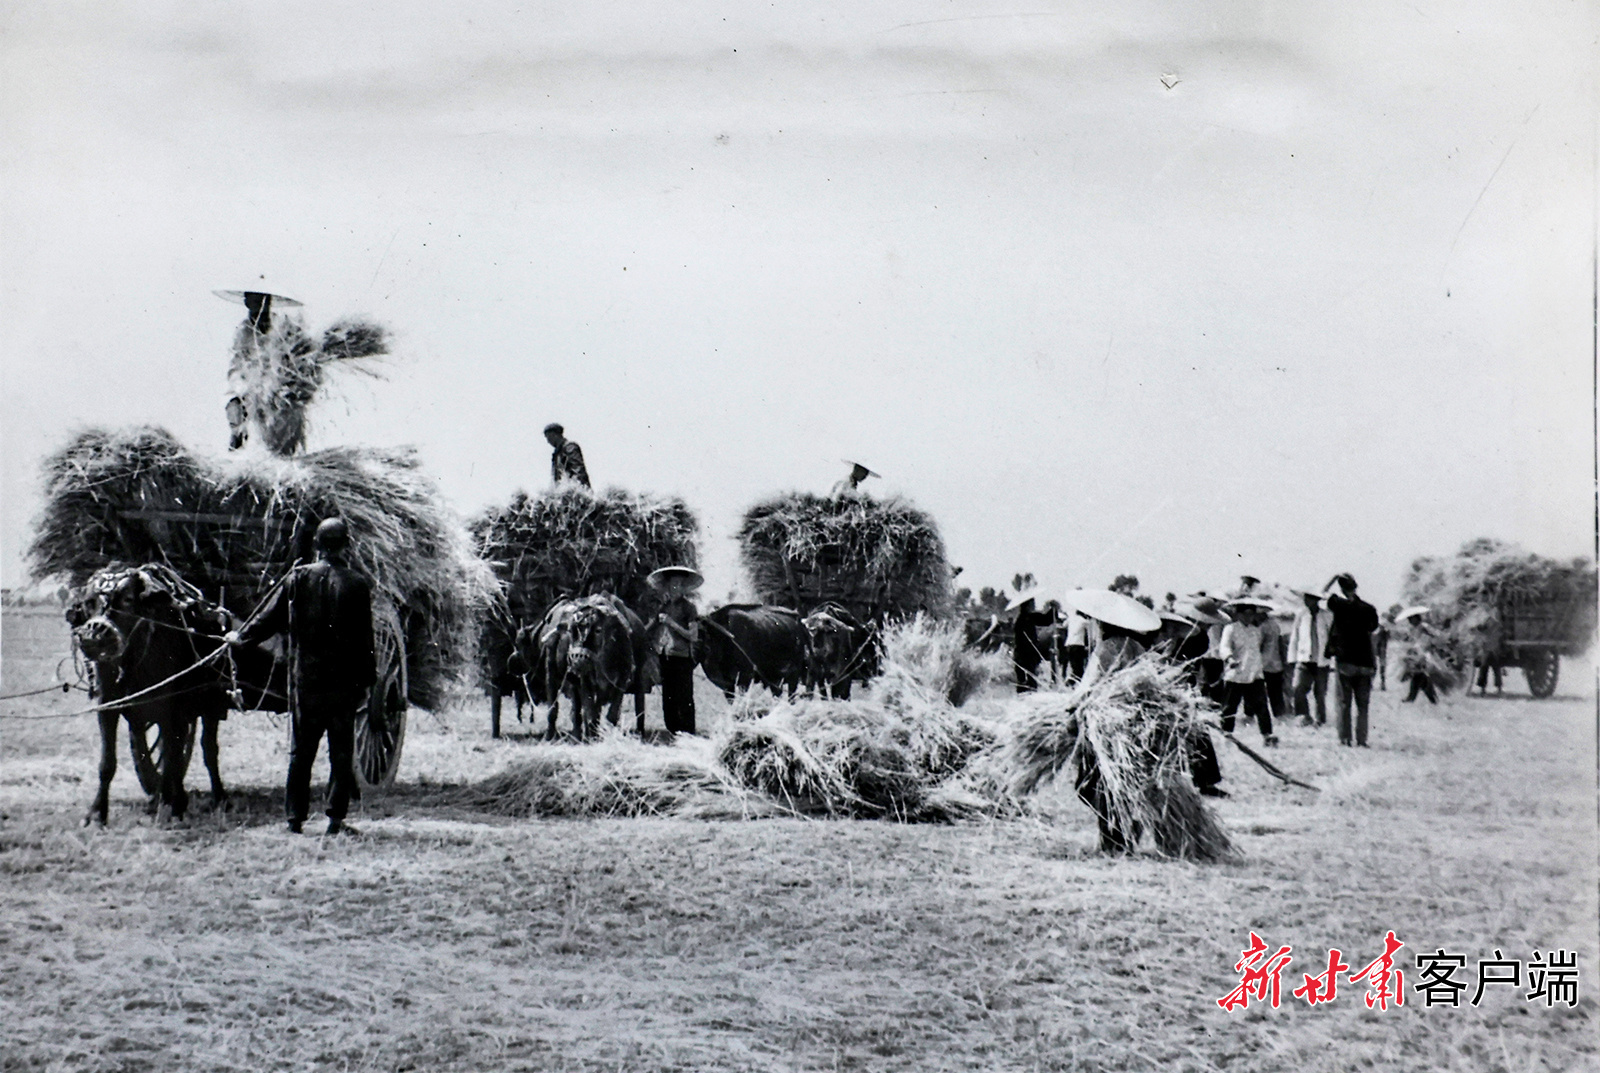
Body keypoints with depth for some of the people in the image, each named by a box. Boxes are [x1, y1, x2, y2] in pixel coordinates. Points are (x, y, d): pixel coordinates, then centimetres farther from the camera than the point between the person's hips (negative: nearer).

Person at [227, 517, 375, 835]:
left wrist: (240, 636, 23)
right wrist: (366, 681, 3)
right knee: (341, 751, 5)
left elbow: (270, 616, 6)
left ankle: (296, 817, 11)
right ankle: (336, 818, 3)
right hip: (342, 681, -2)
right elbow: (364, 639, -5)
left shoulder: (298, 578, -2)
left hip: (304, 678, 2)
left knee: (300, 751, 10)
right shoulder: (356, 584, -7)